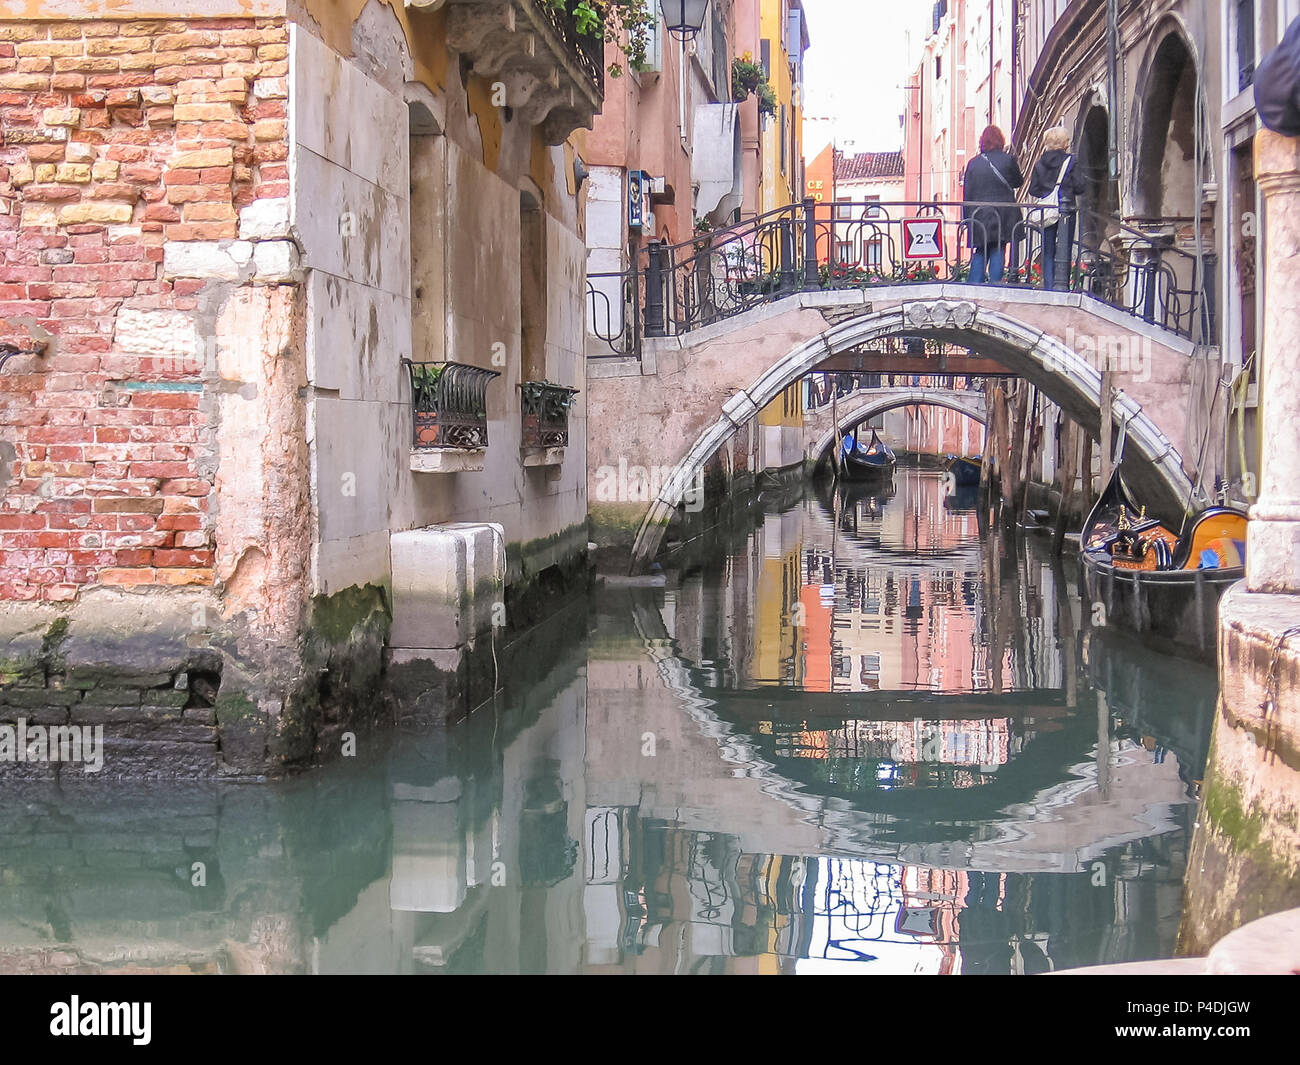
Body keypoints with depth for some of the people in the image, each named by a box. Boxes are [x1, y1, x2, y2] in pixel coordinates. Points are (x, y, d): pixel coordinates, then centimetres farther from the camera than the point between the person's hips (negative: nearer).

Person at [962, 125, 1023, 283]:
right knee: (998, 251, 2)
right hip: (1002, 215, -2)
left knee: (980, 252, 10)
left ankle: (973, 287, 3)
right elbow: (1019, 181, 10)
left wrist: (966, 219, 9)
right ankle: (995, 286, -3)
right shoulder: (1008, 160, -4)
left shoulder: (973, 163, 3)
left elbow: (967, 193, 5)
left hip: (979, 215, 2)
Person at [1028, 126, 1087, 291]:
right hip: (1066, 211, -3)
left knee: (1048, 251, 8)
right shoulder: (1069, 162, -7)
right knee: (1064, 250, 2)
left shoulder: (1040, 163, 2)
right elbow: (1080, 187, -7)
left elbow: (1033, 189, 4)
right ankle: (1063, 285, -2)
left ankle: (1048, 285, 6)